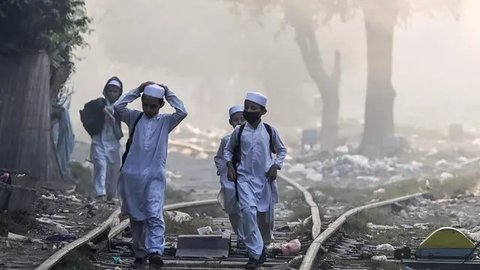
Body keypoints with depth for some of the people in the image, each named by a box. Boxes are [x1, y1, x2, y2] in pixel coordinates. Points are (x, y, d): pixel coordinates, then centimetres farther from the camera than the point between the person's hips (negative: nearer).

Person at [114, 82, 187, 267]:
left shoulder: (165, 121, 4)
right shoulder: (134, 118, 7)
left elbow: (182, 112, -11)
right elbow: (118, 106, -8)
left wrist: (168, 93, -4)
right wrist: (138, 90, -5)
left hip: (155, 176, -2)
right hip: (132, 175, 2)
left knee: (154, 215, -18)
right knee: (136, 217, 11)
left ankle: (155, 252, -28)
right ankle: (140, 254, 22)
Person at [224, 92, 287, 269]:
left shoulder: (270, 131, 0)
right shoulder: (239, 131, 0)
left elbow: (281, 150, 13)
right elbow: (228, 150, 16)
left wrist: (276, 166, -1)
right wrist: (230, 165, 1)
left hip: (265, 178, 1)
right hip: (245, 177, -1)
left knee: (266, 214, 9)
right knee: (248, 210, -22)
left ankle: (263, 247, 35)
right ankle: (256, 253, -16)